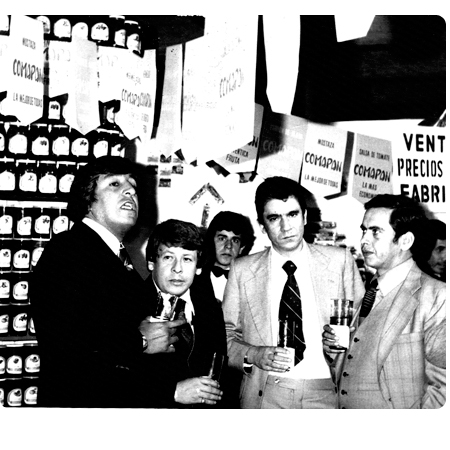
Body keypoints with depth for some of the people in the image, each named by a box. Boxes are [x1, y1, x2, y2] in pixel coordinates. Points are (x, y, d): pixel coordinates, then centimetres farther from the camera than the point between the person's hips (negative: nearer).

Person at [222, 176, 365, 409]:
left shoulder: (340, 260, 3)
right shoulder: (242, 270, 3)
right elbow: (226, 335, 6)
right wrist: (253, 355, -12)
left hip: (327, 394, 0)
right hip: (265, 396, 0)